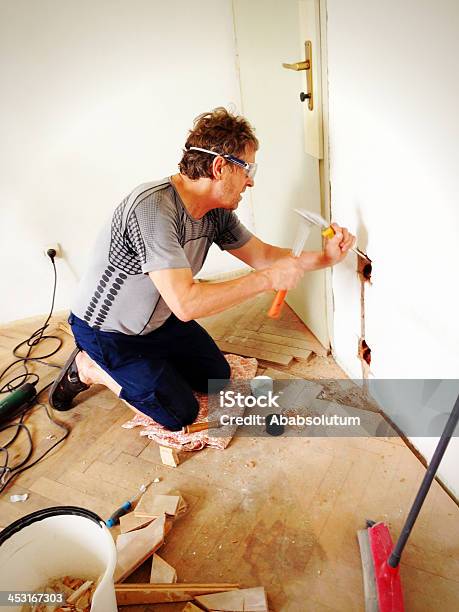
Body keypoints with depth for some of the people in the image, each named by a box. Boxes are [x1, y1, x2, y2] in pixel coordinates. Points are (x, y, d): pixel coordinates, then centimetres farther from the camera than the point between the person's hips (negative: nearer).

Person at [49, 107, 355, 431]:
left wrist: (324, 257, -11)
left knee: (217, 377, 14)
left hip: (158, 318, 8)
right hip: (107, 331, -8)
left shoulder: (216, 211, -10)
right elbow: (186, 304, -42)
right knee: (181, 414, -3)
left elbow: (262, 254, 2)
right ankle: (89, 368, 11)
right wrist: (268, 278, -36)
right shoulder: (153, 207, -36)